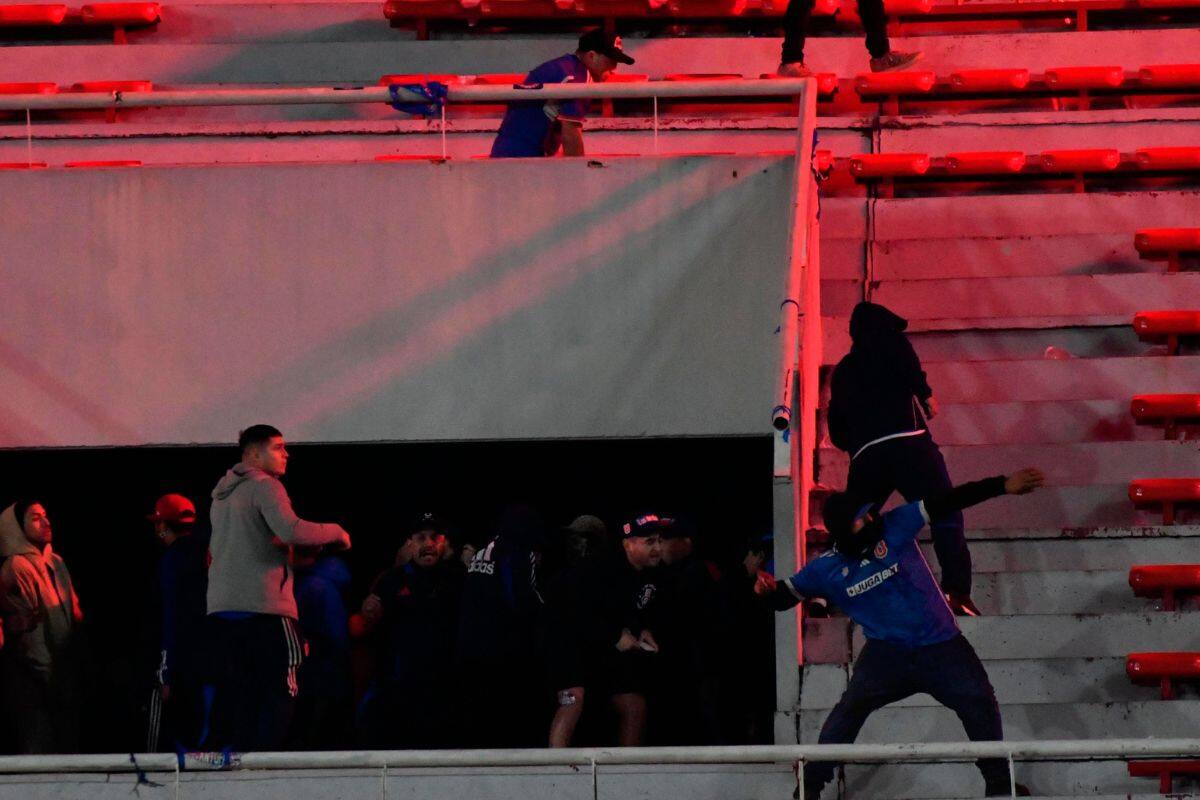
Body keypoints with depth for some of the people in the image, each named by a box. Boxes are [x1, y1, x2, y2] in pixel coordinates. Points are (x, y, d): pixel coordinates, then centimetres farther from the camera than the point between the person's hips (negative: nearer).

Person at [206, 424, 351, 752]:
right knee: (280, 690, -6)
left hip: (222, 606, 8)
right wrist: (335, 532, -8)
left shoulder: (222, 494, 21)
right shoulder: (265, 487, -6)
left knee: (231, 693, 8)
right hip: (264, 605, -8)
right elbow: (290, 530, -22)